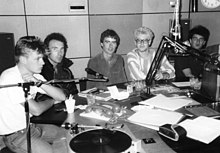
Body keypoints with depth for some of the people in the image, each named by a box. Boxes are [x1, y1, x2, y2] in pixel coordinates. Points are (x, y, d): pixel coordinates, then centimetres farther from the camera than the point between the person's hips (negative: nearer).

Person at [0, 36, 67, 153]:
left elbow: (62, 97, -6)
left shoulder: (35, 76, 1)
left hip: (30, 126, 8)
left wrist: (39, 83, -20)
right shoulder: (10, 77, -23)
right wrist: (52, 101, -2)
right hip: (15, 135, -8)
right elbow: (36, 110, -22)